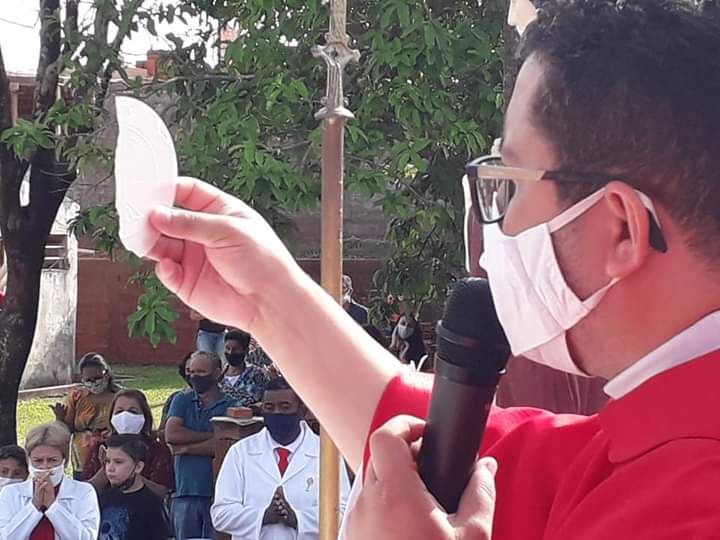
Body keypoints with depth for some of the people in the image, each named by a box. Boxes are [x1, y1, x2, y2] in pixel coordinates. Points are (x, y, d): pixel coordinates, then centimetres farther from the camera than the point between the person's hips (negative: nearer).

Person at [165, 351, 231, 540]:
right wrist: (211, 435, -5)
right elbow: (171, 434, -4)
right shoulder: (182, 401, 13)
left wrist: (185, 448, -6)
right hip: (185, 492, 3)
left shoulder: (230, 406, 3)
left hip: (218, 494, -3)